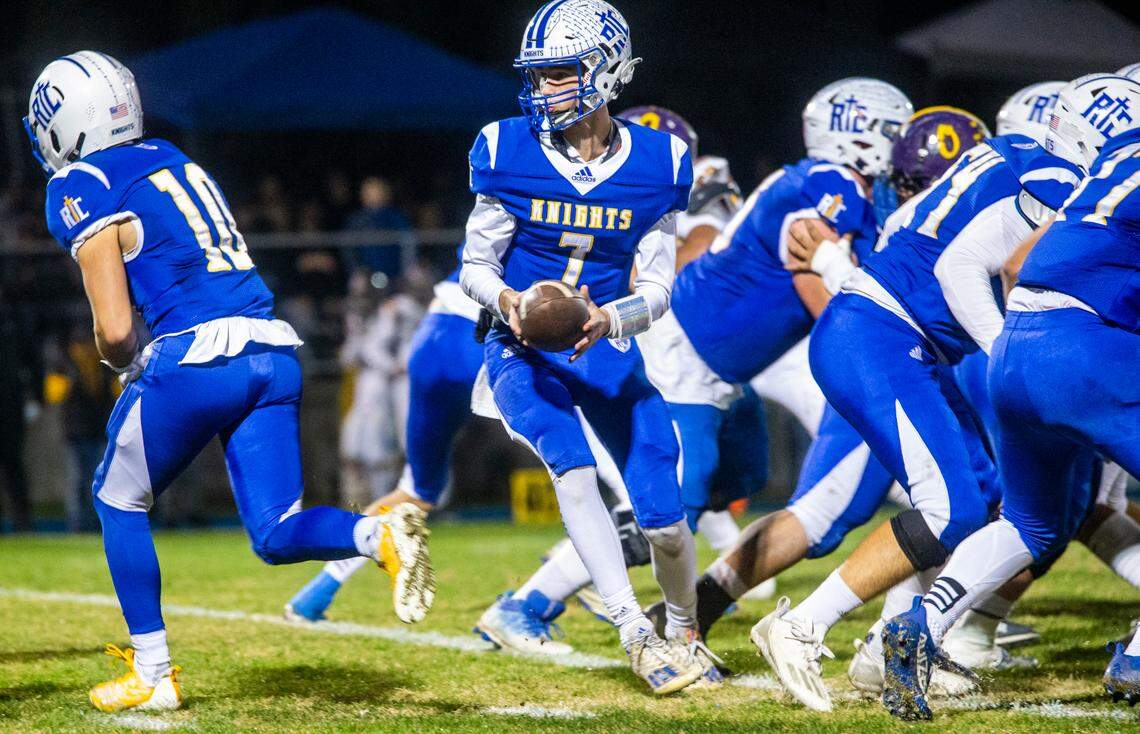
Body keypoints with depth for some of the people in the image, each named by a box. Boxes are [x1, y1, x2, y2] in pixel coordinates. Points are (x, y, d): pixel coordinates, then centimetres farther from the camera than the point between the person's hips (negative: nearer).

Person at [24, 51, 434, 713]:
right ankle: (382, 534, -22)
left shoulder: (84, 190, -3)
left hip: (196, 358, -6)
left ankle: (153, 675, 17)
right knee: (276, 534, 6)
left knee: (120, 502, 16)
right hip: (274, 353, 6)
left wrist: (127, 365, 13)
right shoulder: (171, 159, 20)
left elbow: (115, 328, -7)